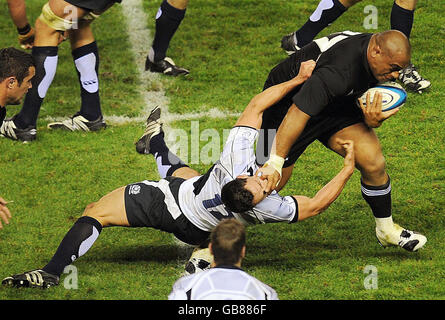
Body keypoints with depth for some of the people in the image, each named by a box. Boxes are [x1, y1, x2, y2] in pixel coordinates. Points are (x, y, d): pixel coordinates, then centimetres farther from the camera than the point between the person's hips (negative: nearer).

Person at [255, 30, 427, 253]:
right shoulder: (339, 70, -40)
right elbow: (298, 112, -41)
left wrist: (372, 121, -23)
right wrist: (275, 163, -43)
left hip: (336, 105, 7)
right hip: (287, 99, -7)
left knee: (373, 162, -7)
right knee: (272, 181, -9)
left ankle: (386, 230, 14)